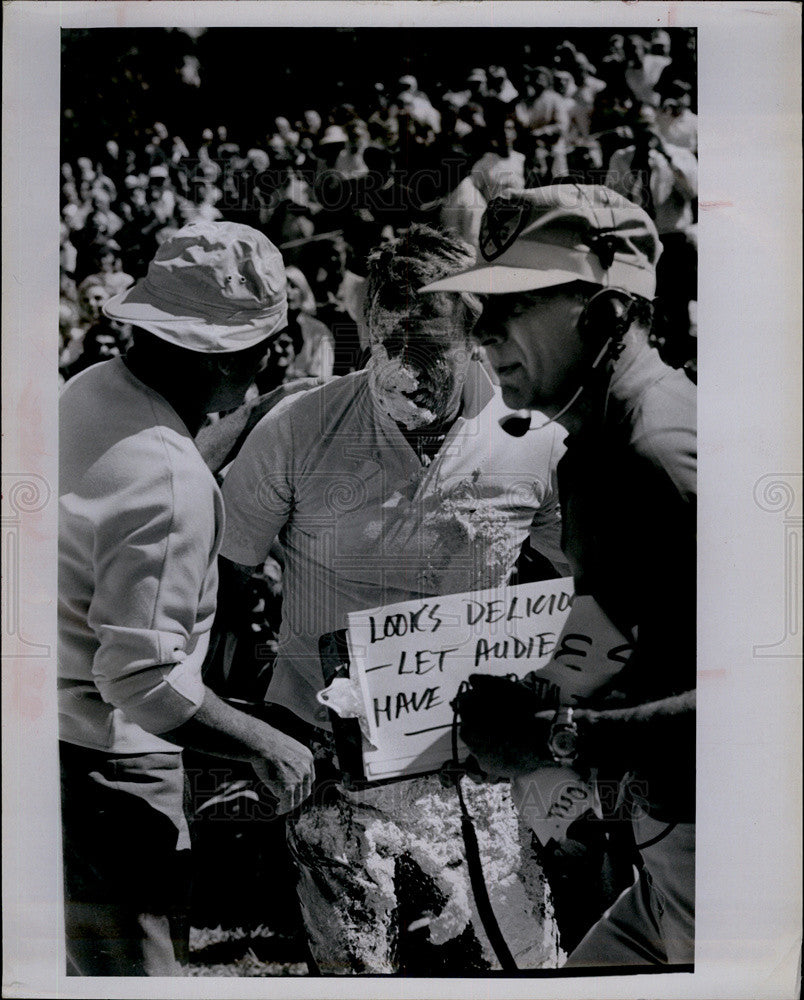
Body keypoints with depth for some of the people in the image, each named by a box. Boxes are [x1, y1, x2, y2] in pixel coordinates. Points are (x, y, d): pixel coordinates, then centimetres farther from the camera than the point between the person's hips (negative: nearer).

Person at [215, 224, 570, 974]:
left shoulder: (536, 448, -8)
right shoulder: (298, 432, -12)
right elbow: (220, 577, -2)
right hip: (326, 755, -1)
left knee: (518, 959, 10)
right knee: (357, 966, 12)